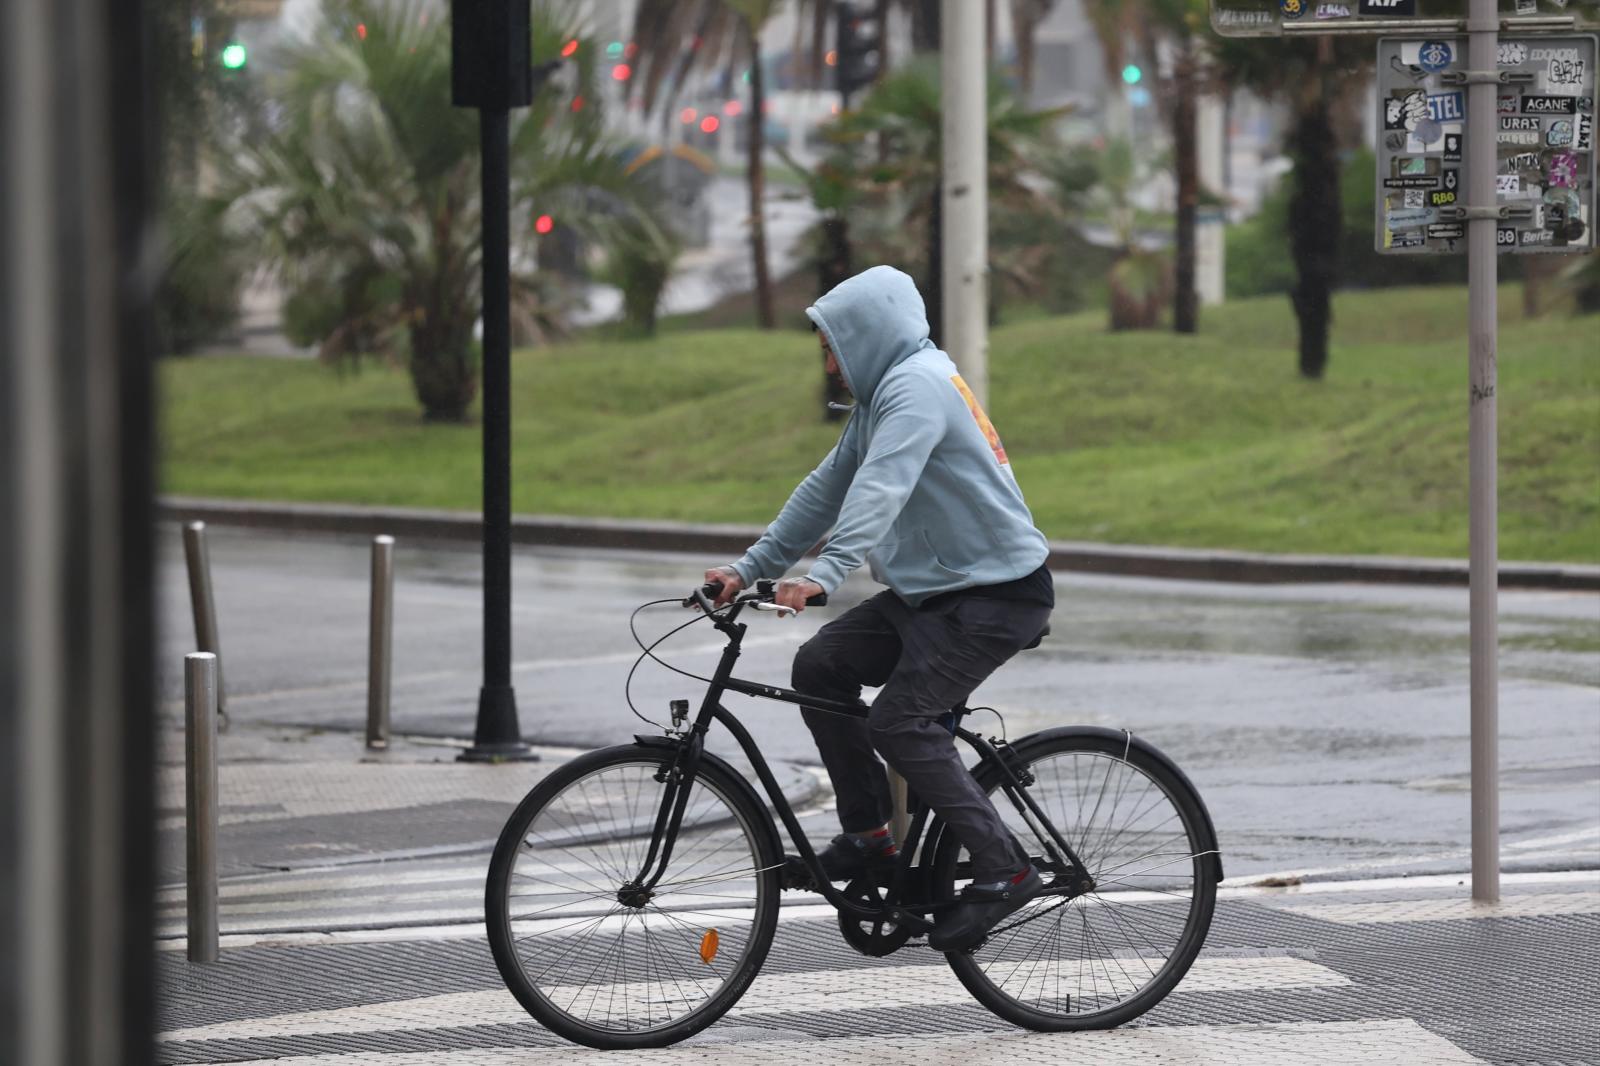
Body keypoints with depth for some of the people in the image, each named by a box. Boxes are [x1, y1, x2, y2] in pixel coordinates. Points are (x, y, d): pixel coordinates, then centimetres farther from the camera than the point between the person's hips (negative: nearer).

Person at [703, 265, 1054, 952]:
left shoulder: (917, 386, -17)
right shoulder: (887, 393, 16)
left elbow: (880, 488, -32)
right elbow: (827, 489, 19)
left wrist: (823, 574, -44)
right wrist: (750, 569, 13)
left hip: (997, 594, -10)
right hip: (932, 588, 10)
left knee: (899, 721, -21)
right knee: (819, 664, 1)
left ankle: (1004, 871, -18)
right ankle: (868, 837, 6)